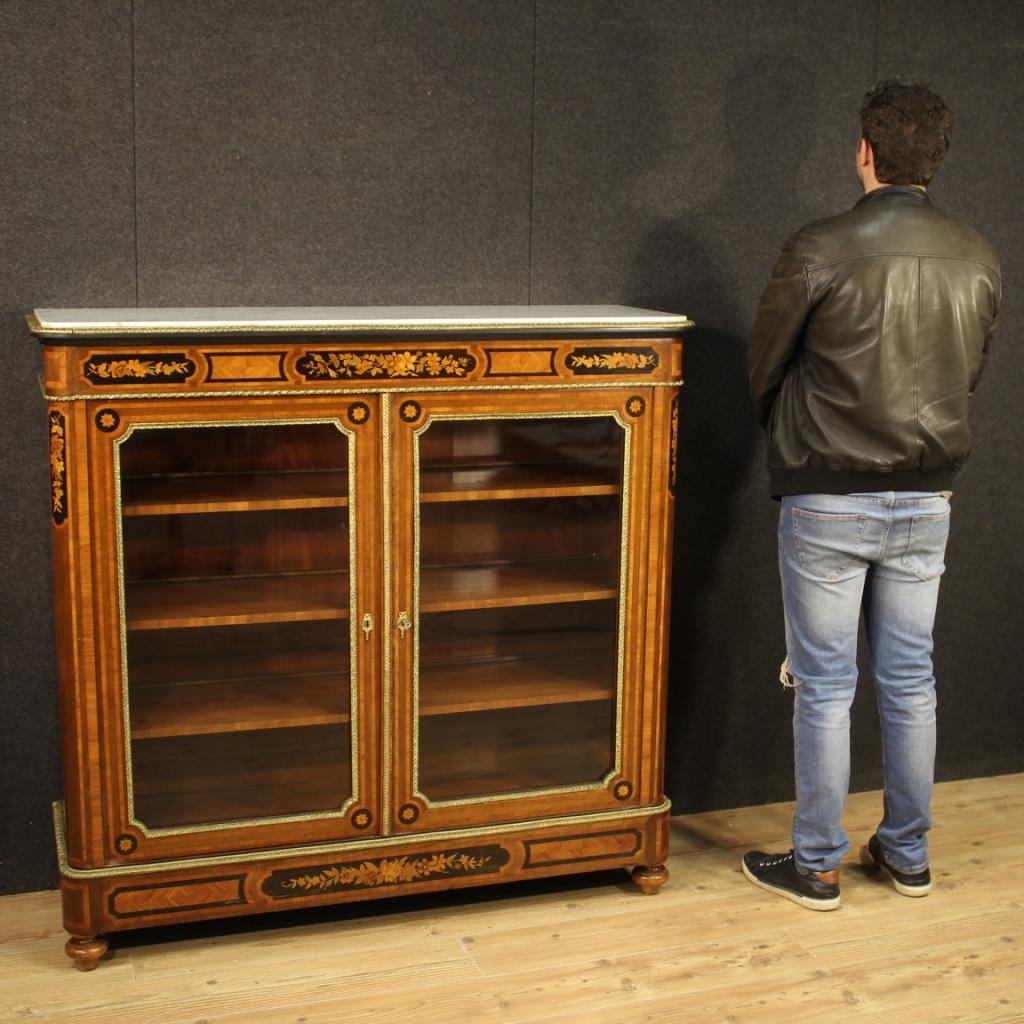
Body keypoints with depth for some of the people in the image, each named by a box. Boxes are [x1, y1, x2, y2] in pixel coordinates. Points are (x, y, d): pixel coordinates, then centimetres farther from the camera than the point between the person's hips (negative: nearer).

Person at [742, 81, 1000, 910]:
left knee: (826, 686, 5)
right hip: (927, 499, 5)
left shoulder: (821, 250, -14)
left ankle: (816, 865, 16)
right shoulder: (978, 259, 1)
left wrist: (791, 439, 17)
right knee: (910, 680, 15)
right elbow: (971, 374, 11)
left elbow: (764, 367, -2)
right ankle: (908, 855, 27)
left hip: (829, 501, -4)